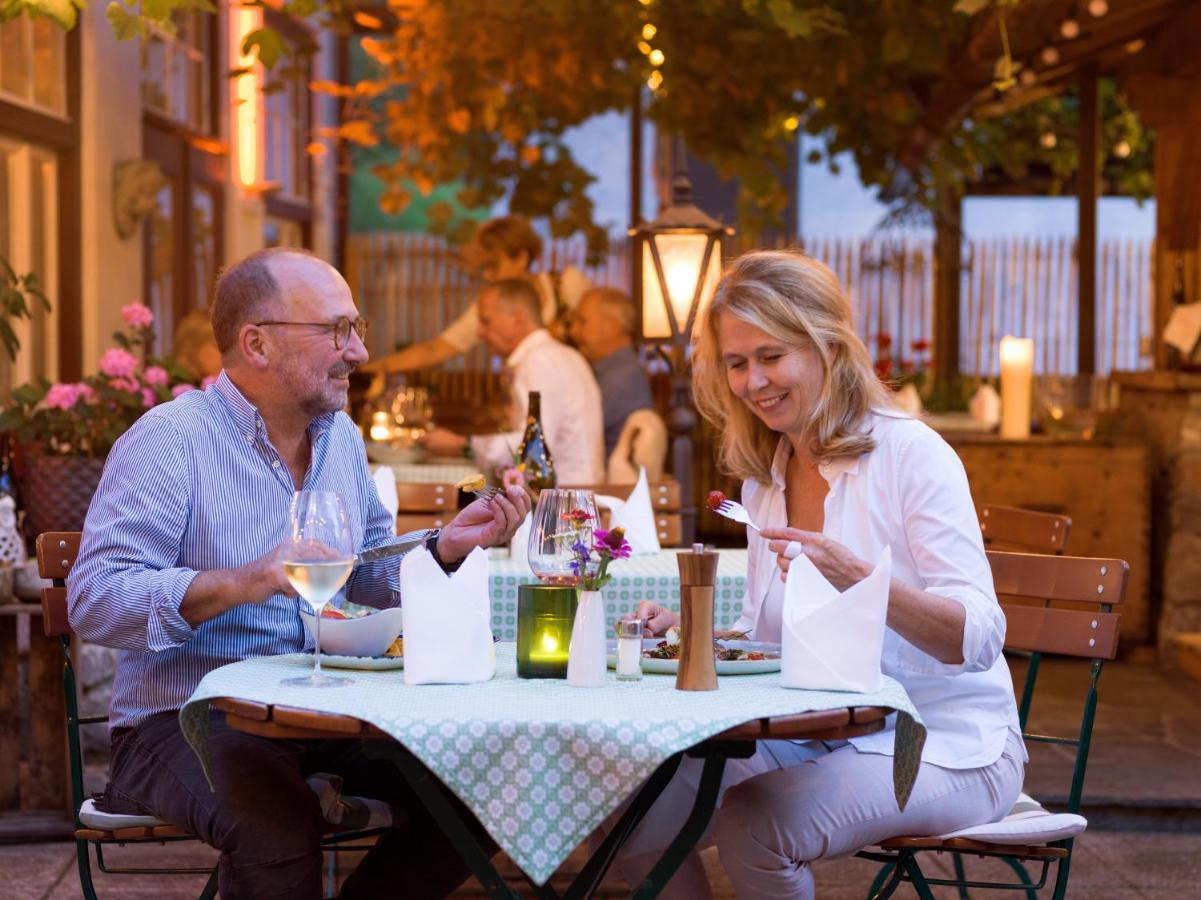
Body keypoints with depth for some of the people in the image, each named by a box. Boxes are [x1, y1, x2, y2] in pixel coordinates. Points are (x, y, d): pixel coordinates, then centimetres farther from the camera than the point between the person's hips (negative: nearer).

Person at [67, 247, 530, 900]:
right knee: (278, 820, -37)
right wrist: (244, 582, -30)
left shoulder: (340, 436, 13)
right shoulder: (171, 438, -11)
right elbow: (94, 601, -19)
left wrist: (445, 546, 0)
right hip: (186, 718, -7)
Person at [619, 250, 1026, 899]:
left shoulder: (911, 455, -13)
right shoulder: (763, 476, 9)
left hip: (940, 744, -6)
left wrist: (856, 577, -35)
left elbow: (979, 639, -20)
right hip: (815, 736, 6)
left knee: (752, 826, -29)